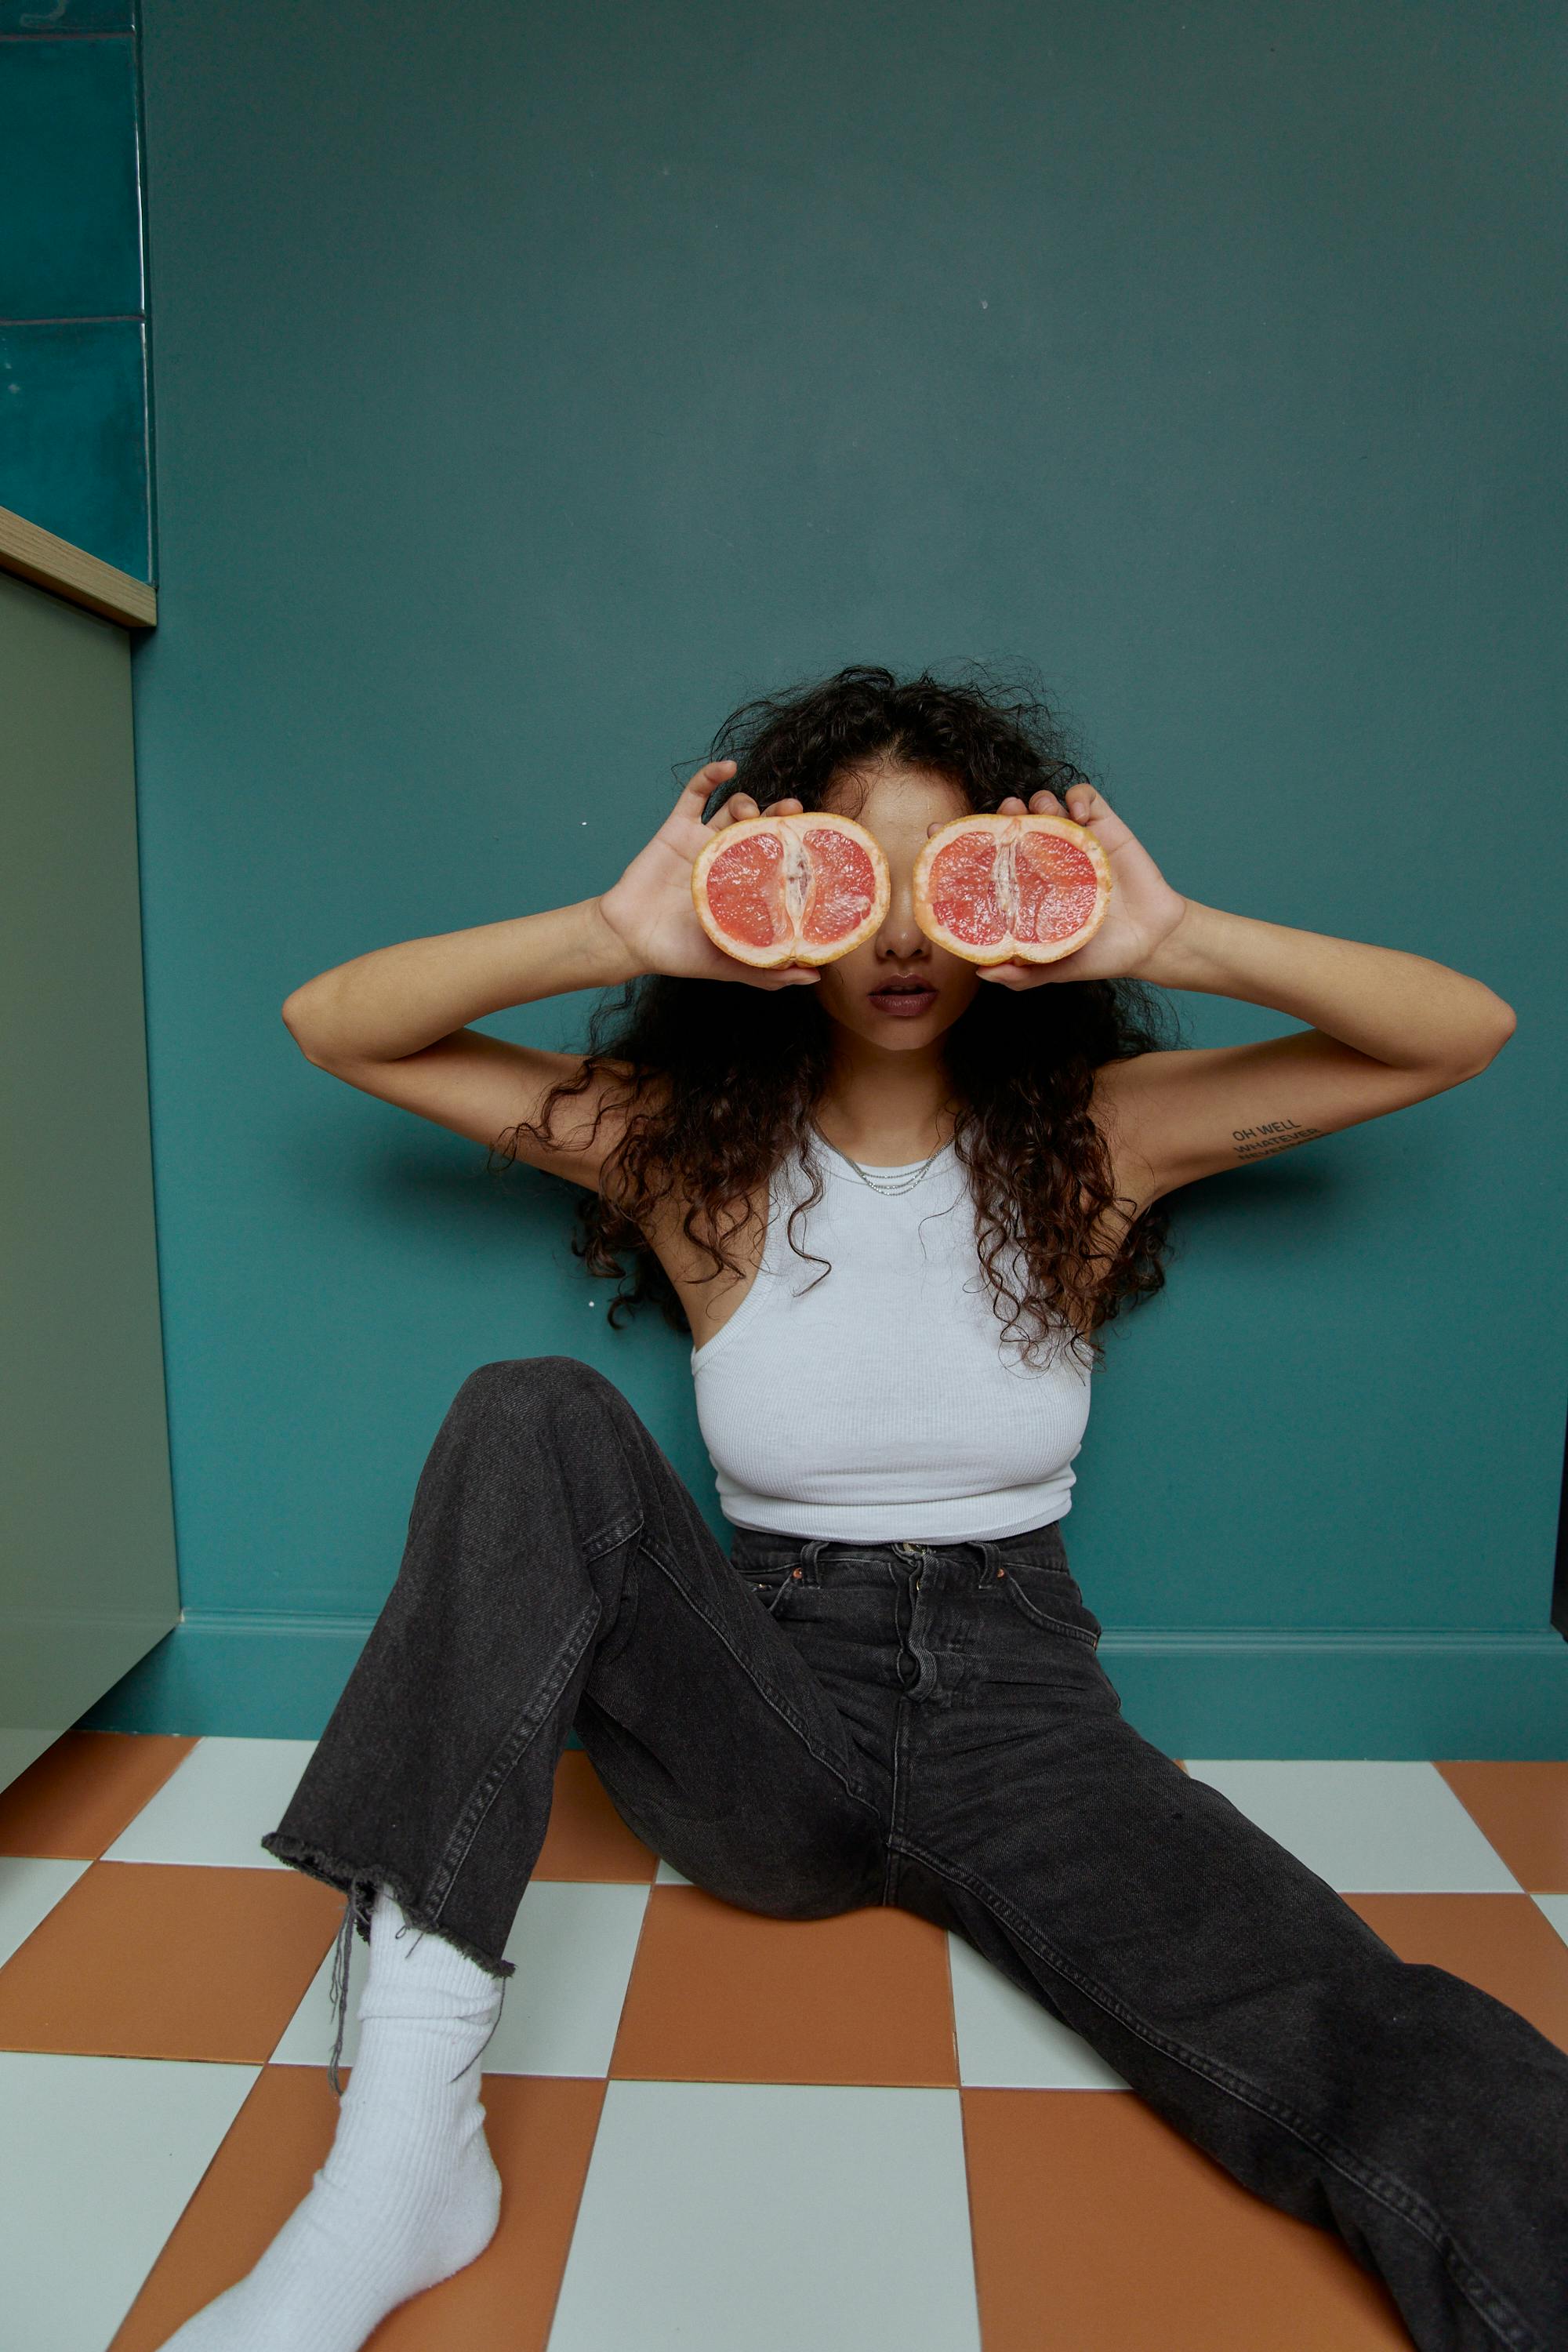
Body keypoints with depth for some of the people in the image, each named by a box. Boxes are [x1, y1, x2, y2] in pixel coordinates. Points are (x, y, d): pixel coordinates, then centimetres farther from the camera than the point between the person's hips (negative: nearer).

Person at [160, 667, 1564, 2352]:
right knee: (536, 1420, -27)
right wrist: (620, 935, -21)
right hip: (765, 1722, 2)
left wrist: (1171, 941, -19)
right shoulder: (689, 1143, -1)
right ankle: (400, 2136, -28)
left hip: (1017, 1706, -1)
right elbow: (333, 1023, -5)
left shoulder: (1094, 1135, 0)